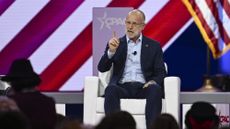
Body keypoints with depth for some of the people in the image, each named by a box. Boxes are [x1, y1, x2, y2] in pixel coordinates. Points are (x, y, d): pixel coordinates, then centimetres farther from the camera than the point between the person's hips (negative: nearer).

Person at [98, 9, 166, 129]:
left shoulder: (153, 46, 17)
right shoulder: (116, 44, 17)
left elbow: (161, 73, 11)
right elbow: (102, 68, 7)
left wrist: (154, 81, -13)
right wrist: (111, 51, -12)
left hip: (143, 87, 0)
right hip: (122, 87, 0)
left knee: (155, 89, -35)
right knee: (111, 89, -35)